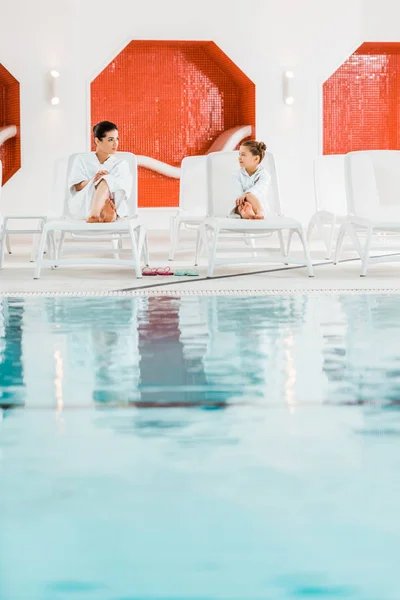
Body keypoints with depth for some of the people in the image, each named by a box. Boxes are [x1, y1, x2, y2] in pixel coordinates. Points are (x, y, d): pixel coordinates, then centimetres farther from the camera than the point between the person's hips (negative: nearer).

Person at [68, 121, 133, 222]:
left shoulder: (121, 164, 20)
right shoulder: (82, 160, 17)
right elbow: (77, 187, 1)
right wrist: (93, 180, -21)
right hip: (81, 205, -1)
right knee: (105, 180, -29)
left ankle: (94, 214, -54)